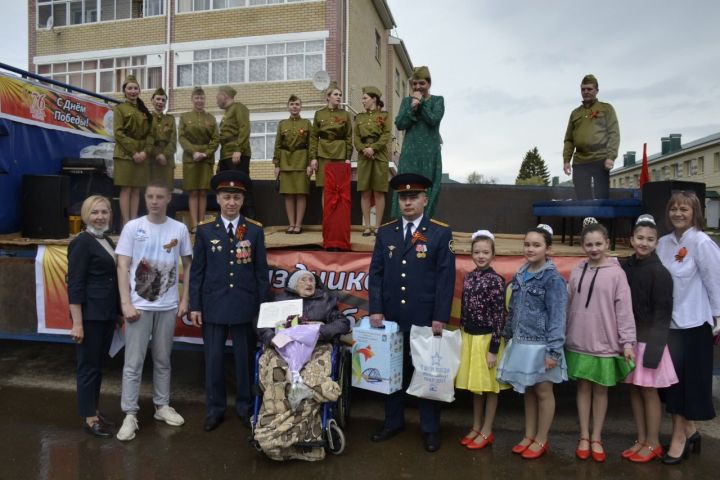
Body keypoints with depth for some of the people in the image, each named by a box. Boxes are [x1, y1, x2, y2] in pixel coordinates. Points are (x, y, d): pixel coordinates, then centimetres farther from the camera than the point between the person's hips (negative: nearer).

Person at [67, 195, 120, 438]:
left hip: (107, 314, 8)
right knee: (88, 365, 4)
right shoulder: (81, 242, -11)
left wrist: (118, 312, 14)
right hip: (90, 315, -8)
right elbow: (74, 285, -16)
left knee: (98, 364, 16)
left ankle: (94, 410, 29)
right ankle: (89, 418, 16)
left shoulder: (108, 241, 12)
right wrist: (77, 323, -19)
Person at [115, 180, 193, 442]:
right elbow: (122, 267, -5)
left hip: (168, 305, 2)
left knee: (163, 359, 14)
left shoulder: (179, 229, 1)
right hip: (139, 305, -2)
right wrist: (126, 303, -11)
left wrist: (185, 299, 3)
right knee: (133, 362, 2)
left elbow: (188, 266, 8)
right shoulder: (132, 227, -4)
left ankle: (162, 406, 27)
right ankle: (130, 415, 12)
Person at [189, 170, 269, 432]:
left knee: (245, 357, 10)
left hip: (245, 306, 0)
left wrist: (263, 305, 1)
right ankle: (214, 408, 24)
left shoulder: (255, 230, 2)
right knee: (214, 358, 8)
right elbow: (197, 271, 3)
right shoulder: (205, 230, 2)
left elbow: (261, 271, 3)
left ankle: (245, 405, 27)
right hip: (213, 305, 0)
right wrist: (195, 306, 0)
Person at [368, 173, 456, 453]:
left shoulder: (441, 233, -2)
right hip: (392, 319, 3)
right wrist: (376, 309, -3)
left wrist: (440, 318, -11)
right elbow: (376, 273, 6)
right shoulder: (385, 232, 7)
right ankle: (393, 422, 31)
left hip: (426, 320, -3)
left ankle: (430, 429, 24)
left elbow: (446, 278, -6)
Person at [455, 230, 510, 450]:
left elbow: (499, 317, -14)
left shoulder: (495, 280, -13)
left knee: (489, 386, 9)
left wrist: (494, 349, -14)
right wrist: (463, 337, 11)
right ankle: (476, 428, 30)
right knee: (475, 386, 17)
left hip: (486, 339, -6)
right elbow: (464, 310, 9)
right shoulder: (468, 278, 5)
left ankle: (487, 432, 22)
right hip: (469, 338, 6)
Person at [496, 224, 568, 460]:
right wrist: (507, 336, 12)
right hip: (521, 344, 6)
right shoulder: (520, 276, 6)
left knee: (543, 392, 9)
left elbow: (557, 317, -15)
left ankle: (541, 440, 24)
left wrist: (554, 350, -17)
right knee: (528, 391, 16)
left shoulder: (553, 279, -13)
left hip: (540, 346, -6)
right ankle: (529, 436, 30)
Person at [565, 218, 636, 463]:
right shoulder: (577, 271, 2)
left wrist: (627, 342, -10)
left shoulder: (616, 273, -6)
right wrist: (564, 336, 8)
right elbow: (569, 306, 7)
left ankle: (596, 438, 24)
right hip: (579, 342, 2)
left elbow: (624, 310, -7)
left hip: (605, 343, -2)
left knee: (600, 389, 10)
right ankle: (584, 437, 23)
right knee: (583, 387, 10)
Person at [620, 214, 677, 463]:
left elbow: (663, 312, -12)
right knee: (634, 389, 12)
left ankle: (653, 444, 19)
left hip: (648, 338, -5)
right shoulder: (625, 267, 4)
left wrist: (655, 345, -16)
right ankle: (641, 440, 25)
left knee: (648, 391, 4)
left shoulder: (659, 272, -10)